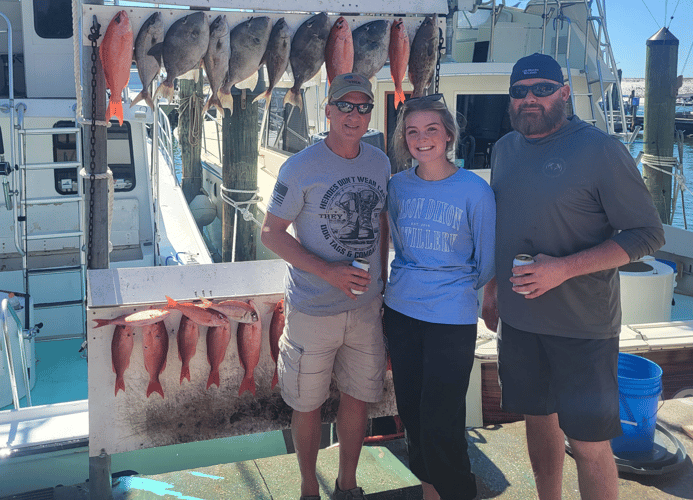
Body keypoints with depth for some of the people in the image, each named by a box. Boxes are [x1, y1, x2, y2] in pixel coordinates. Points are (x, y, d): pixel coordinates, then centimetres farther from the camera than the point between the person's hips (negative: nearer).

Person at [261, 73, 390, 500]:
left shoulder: (379, 162, 4)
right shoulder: (300, 168, -12)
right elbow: (271, 232, -10)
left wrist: (382, 282, 10)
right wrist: (327, 271, -21)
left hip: (367, 306, 5)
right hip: (313, 310, -4)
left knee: (358, 399, 15)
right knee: (308, 405, 9)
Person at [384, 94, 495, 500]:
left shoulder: (475, 190, -9)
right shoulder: (398, 186, 2)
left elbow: (487, 261, 0)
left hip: (452, 318, -4)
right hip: (400, 311, 5)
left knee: (440, 424, -3)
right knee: (411, 412, 14)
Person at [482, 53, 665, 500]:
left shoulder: (601, 149, -12)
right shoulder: (505, 149, 8)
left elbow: (648, 235, -13)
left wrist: (563, 268, -23)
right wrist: (494, 285, 14)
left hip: (583, 326, -5)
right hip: (518, 318, 6)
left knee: (588, 442, -1)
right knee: (539, 417, 18)